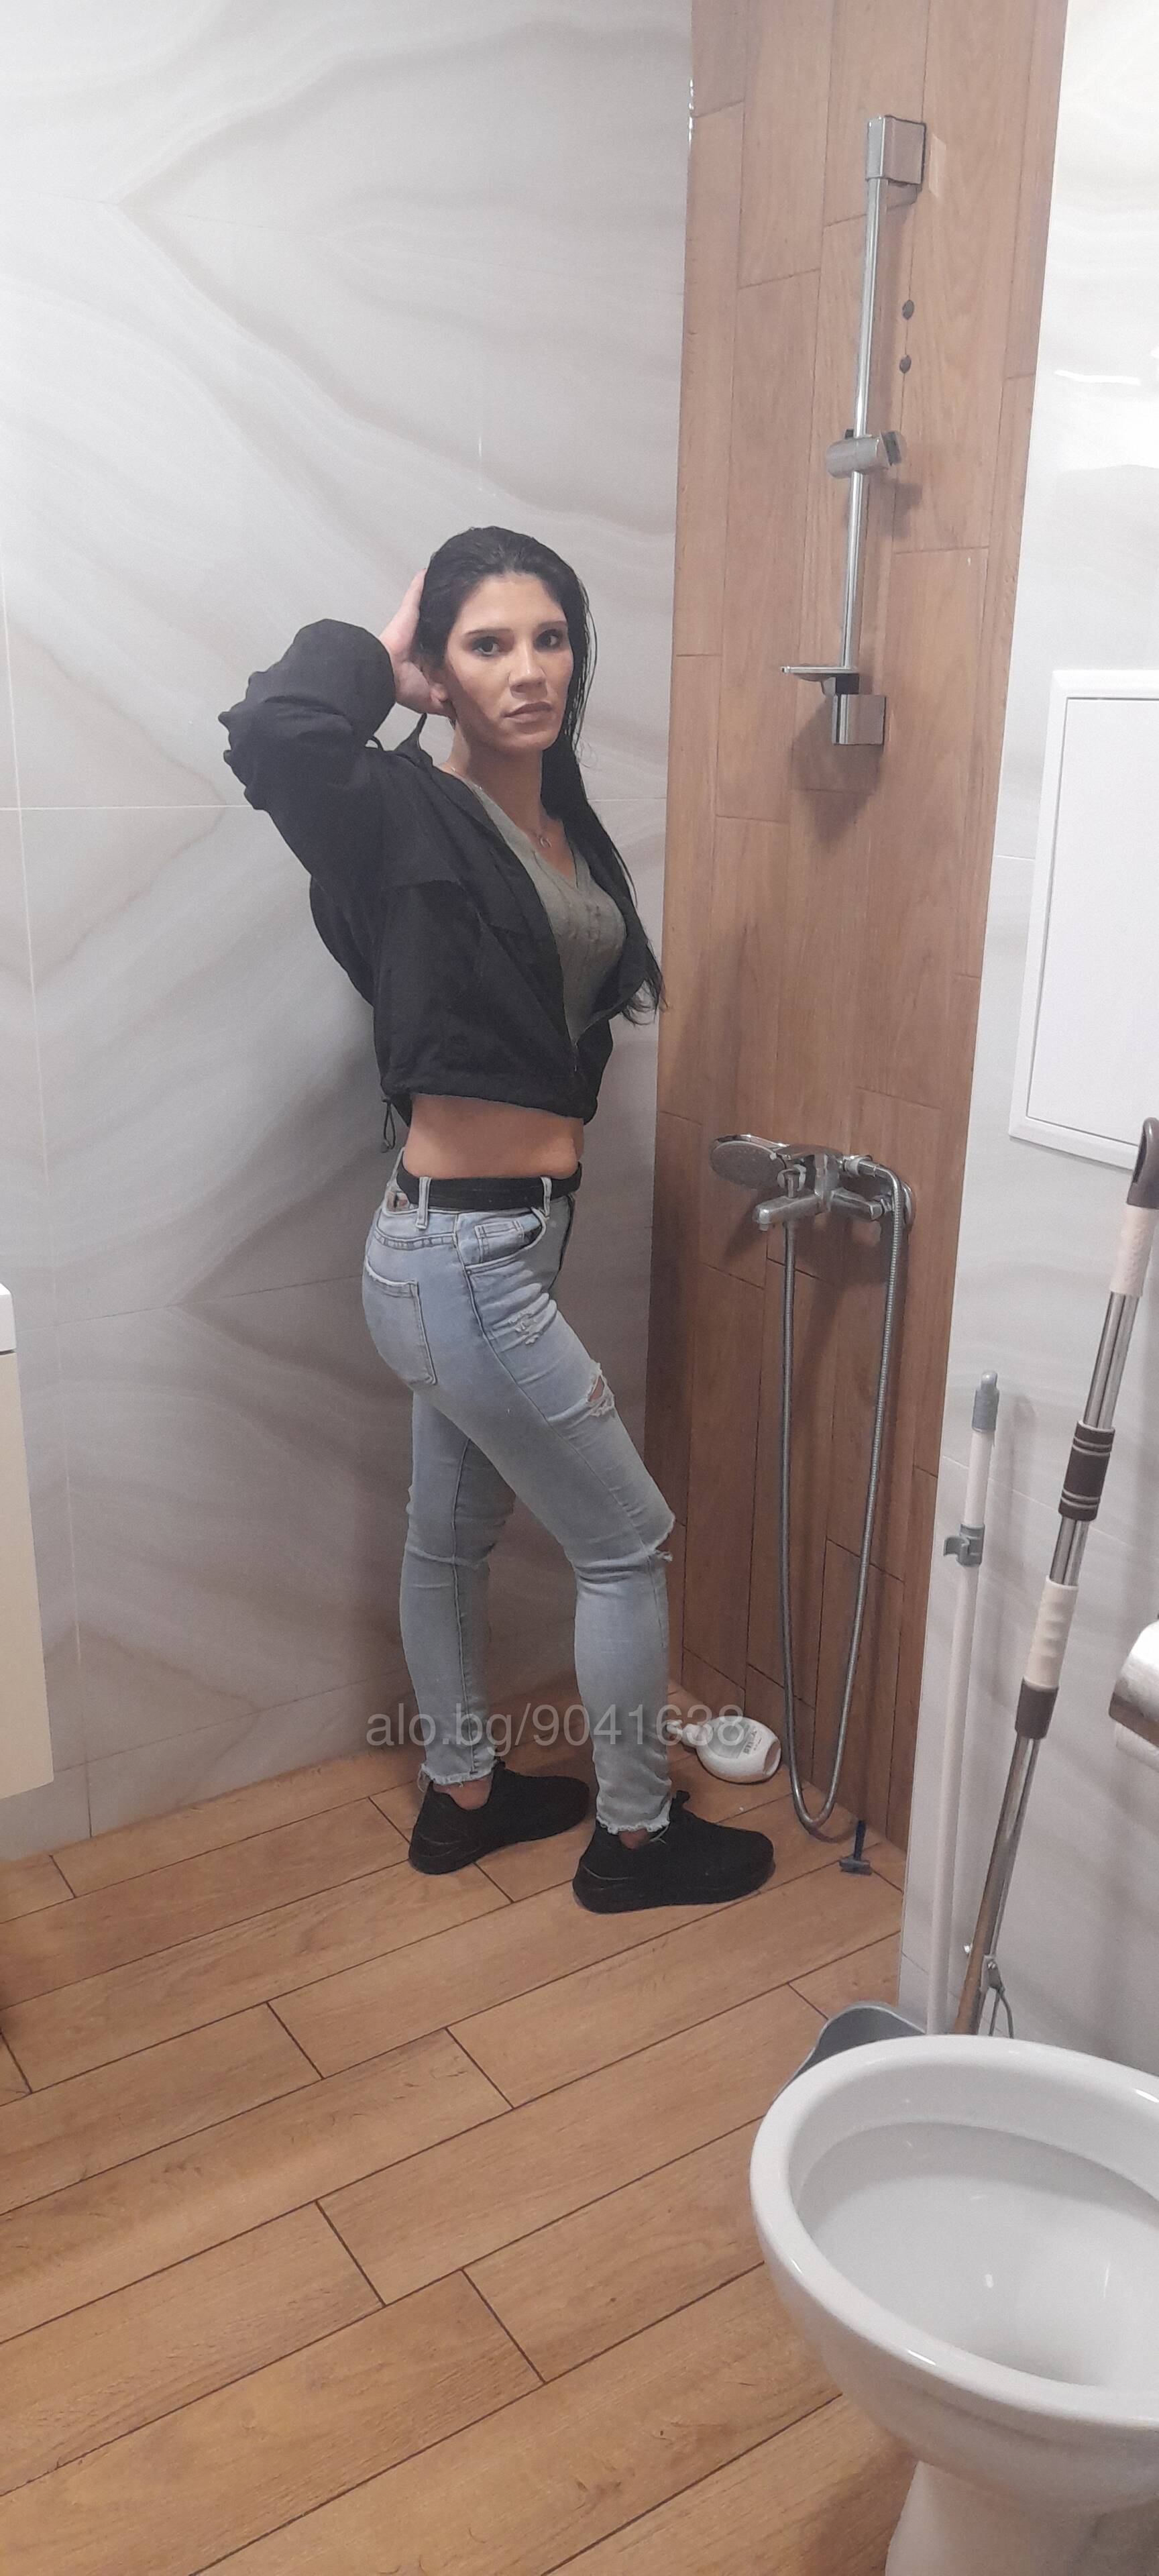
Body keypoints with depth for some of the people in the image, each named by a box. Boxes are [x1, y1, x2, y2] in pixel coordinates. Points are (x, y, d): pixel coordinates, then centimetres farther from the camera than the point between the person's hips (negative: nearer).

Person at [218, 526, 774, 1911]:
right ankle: (636, 1836, 25)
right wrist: (378, 655, -18)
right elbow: (268, 732, -35)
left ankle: (460, 1791, 42)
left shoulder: (565, 823, 8)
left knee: (454, 1530, 22)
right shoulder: (412, 814, -15)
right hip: (463, 1257, -9)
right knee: (629, 1543, 4)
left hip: (502, 1238, 9)